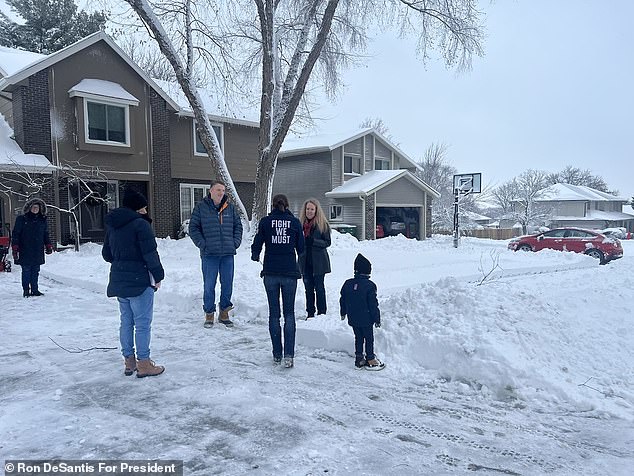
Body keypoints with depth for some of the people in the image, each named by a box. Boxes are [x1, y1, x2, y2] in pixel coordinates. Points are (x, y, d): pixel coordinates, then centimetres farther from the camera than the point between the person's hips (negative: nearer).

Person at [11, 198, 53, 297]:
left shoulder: (43, 220, 11)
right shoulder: (21, 219, -1)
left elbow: (46, 235, 20)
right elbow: (16, 234, -1)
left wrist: (48, 246, 12)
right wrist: (15, 248, -6)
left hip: (38, 251, 4)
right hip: (25, 251, -4)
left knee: (36, 271, 8)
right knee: (26, 271, -2)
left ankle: (35, 290, 16)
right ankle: (26, 290, 6)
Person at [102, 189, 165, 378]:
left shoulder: (112, 226, 11)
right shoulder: (140, 224, -14)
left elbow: (106, 254, 18)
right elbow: (150, 254, -16)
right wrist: (158, 276, -6)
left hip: (119, 281, 8)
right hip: (140, 281, -8)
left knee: (126, 321, 15)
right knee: (143, 323, -1)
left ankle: (129, 362, 24)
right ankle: (143, 364, 4)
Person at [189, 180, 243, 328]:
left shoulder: (230, 207, 9)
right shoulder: (201, 207, 0)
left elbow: (238, 225, 16)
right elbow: (193, 228, 1)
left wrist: (236, 242, 5)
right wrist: (202, 244, -8)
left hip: (228, 254, 3)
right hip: (209, 254, -3)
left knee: (227, 284, 8)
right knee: (209, 285, 2)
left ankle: (224, 313, 22)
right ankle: (209, 314, 15)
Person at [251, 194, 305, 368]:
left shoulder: (265, 221, 0)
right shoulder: (295, 222, 0)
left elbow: (257, 244, 1)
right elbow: (301, 248, 4)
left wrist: (255, 256, 22)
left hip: (270, 272, 0)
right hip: (290, 272, 0)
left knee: (274, 313, 11)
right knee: (289, 313, 7)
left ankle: (277, 354, 16)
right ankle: (289, 355, -3)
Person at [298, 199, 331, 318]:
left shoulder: (322, 224, -5)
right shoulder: (301, 223, 8)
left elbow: (327, 242, -7)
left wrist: (313, 241, -20)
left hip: (318, 261, -4)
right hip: (305, 261, 4)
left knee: (319, 287, 1)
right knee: (308, 288, 10)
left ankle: (321, 313, 10)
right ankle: (310, 313, 18)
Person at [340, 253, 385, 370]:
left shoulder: (347, 284, 0)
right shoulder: (370, 286, -16)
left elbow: (342, 300, 9)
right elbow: (373, 305, -14)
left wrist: (343, 313, 24)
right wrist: (377, 319, -4)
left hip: (353, 319, 5)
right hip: (366, 319, -5)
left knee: (358, 338, 16)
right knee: (369, 338, 8)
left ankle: (359, 358, 21)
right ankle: (370, 359, 15)